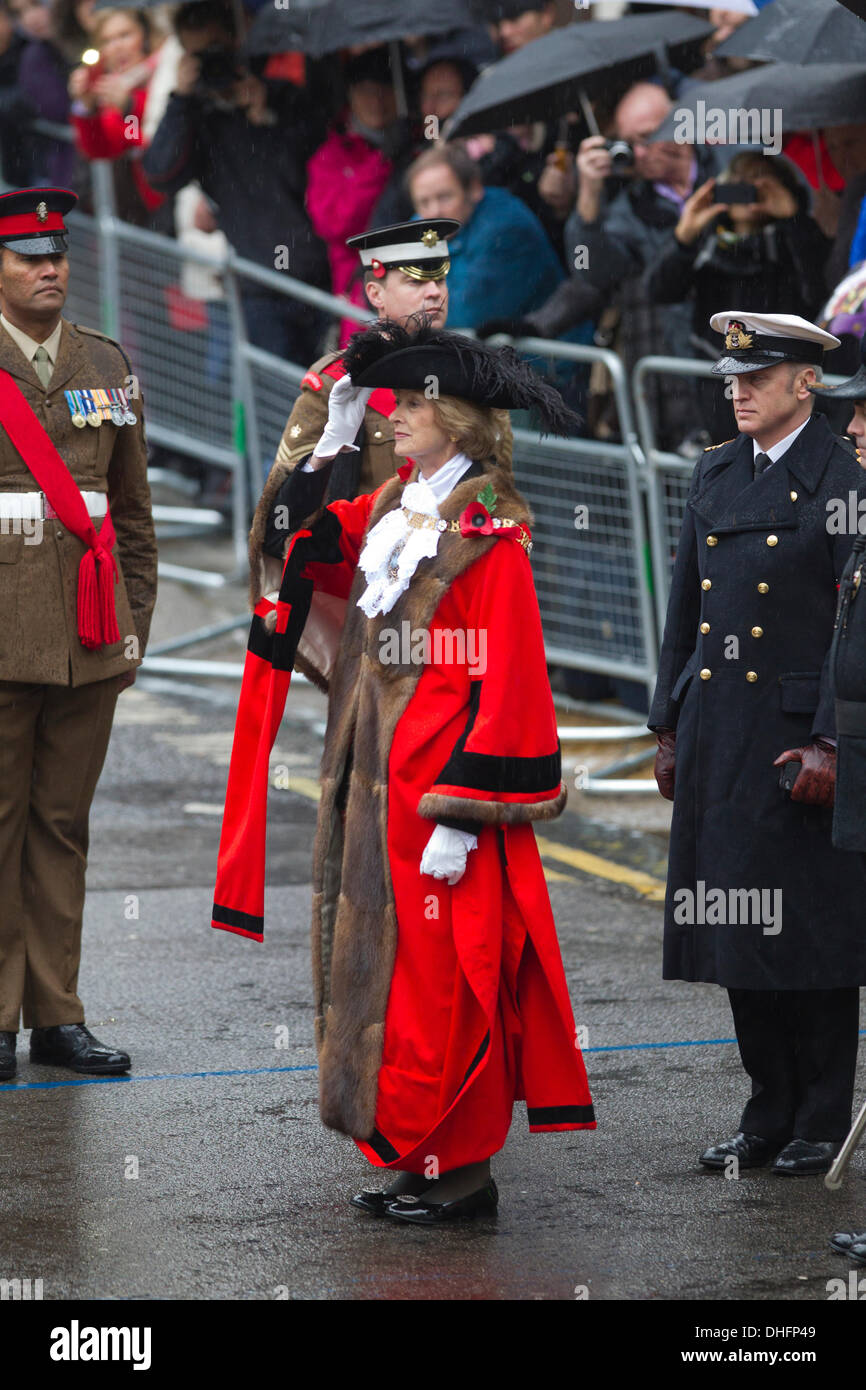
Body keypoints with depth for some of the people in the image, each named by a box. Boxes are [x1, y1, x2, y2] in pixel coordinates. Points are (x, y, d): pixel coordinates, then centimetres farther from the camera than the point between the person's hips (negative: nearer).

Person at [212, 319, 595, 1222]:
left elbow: (505, 689, -16)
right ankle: (417, 1159, 17)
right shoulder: (391, 513, 11)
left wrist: (461, 813, -20)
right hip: (375, 789, 9)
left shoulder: (488, 537, -13)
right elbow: (301, 542, 25)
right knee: (383, 968, 10)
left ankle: (460, 1174, 3)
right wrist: (332, 437, 15)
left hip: (441, 785, -9)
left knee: (441, 979, -5)